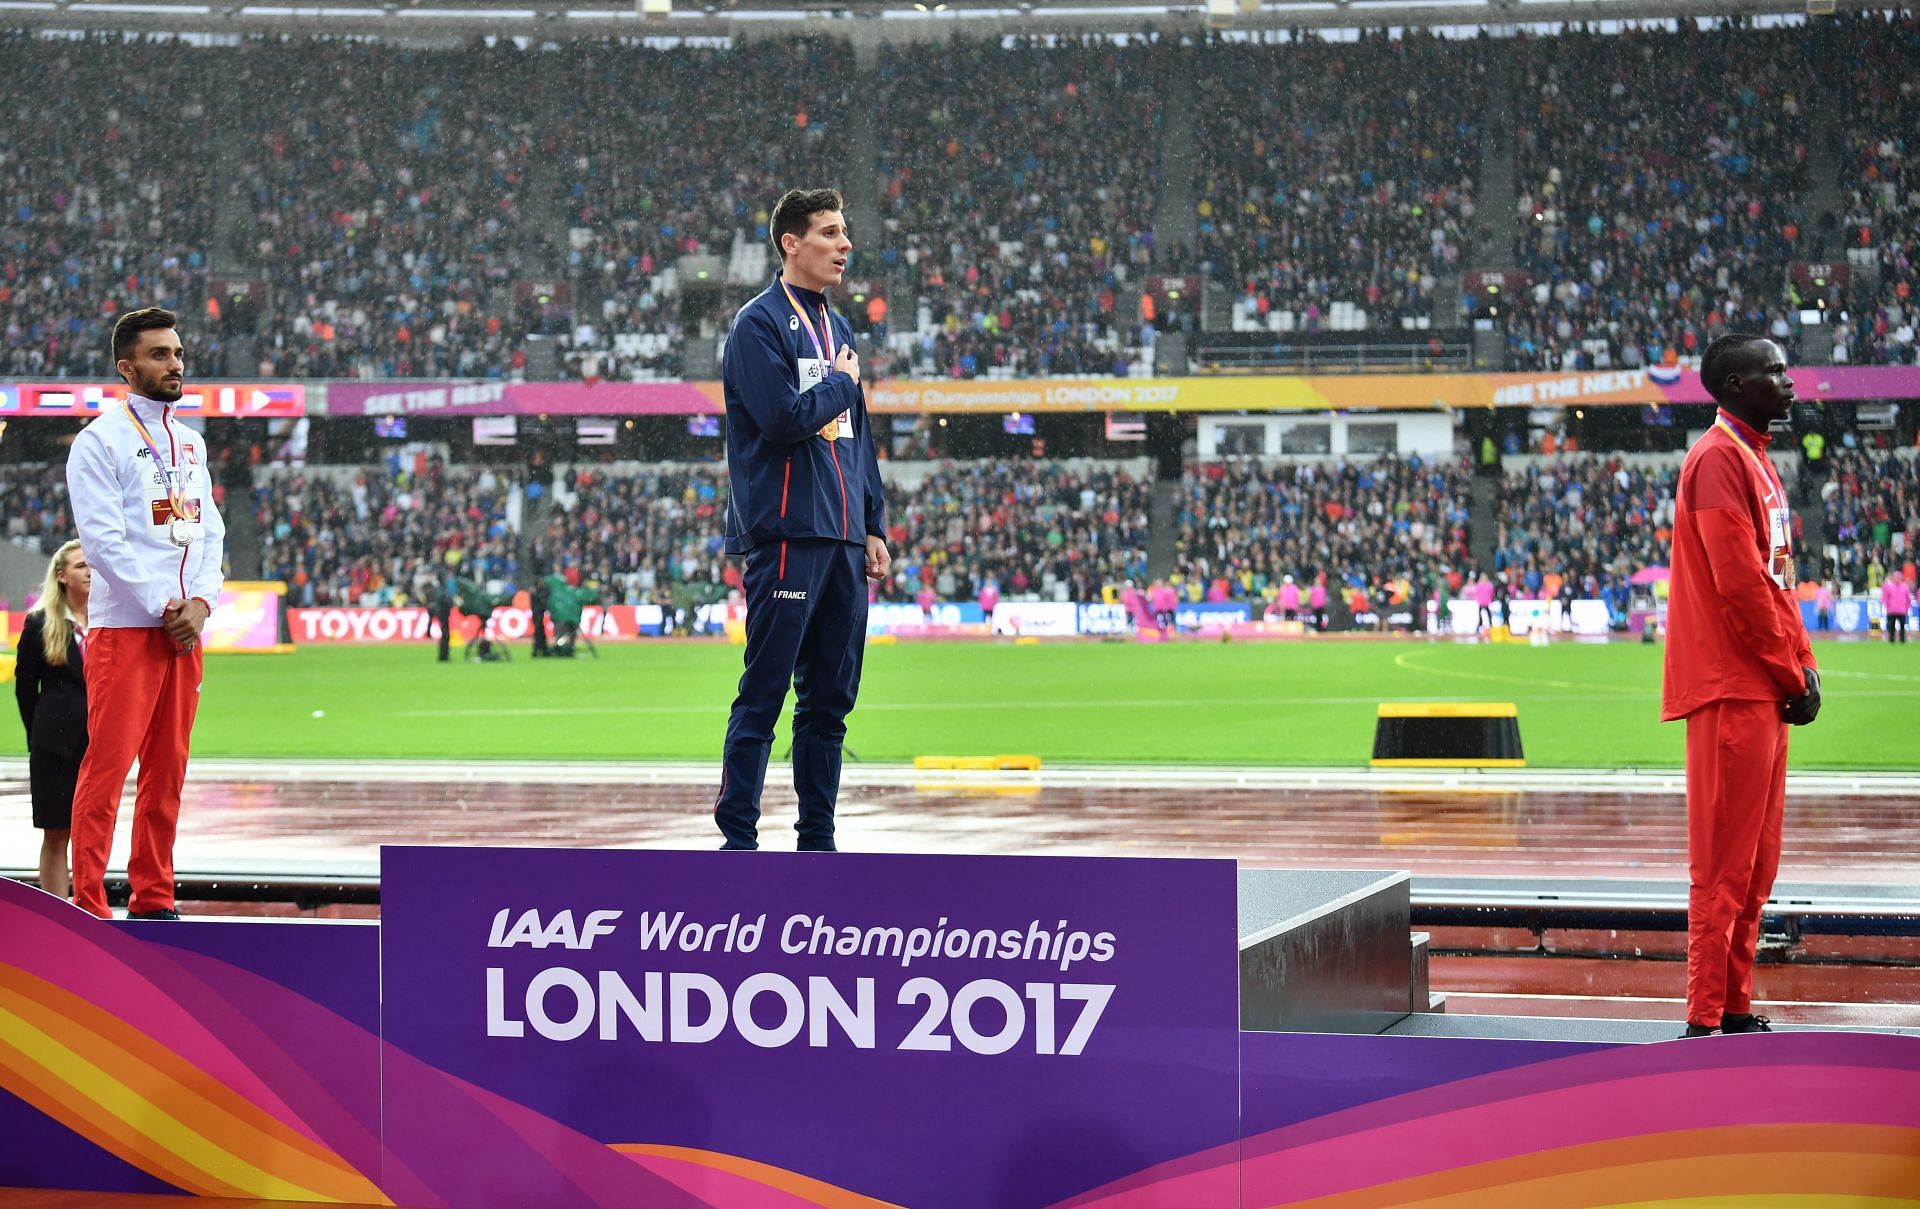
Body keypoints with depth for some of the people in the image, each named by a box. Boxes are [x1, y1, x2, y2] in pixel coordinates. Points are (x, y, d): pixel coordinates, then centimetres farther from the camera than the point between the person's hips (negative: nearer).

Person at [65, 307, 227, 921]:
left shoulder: (190, 443, 17)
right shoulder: (101, 440, -5)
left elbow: (210, 532, 15)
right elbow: (103, 540, -12)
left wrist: (201, 602, -2)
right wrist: (162, 607, -14)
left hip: (186, 627, 7)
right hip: (124, 628, -7)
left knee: (167, 771, 9)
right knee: (107, 767, -8)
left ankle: (153, 899, 15)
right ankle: (88, 907, -7)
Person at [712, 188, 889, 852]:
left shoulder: (838, 329, 19)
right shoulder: (760, 324, -6)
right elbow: (784, 417, -20)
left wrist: (873, 528, 17)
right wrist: (842, 382, -4)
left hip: (842, 540, 8)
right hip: (786, 534, -8)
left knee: (830, 699, 9)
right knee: (763, 695, -7)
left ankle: (818, 839, 14)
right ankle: (737, 840, -5)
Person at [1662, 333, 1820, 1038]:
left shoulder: (1755, 460, 19)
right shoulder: (1719, 458, -12)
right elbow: (1738, 583, -18)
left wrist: (1801, 663, 9)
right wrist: (1791, 673, -12)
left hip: (1763, 689, 10)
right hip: (1732, 688, -10)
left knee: (1754, 866, 12)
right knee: (1725, 865, -8)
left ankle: (1736, 1010, 18)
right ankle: (1706, 1020, -6)